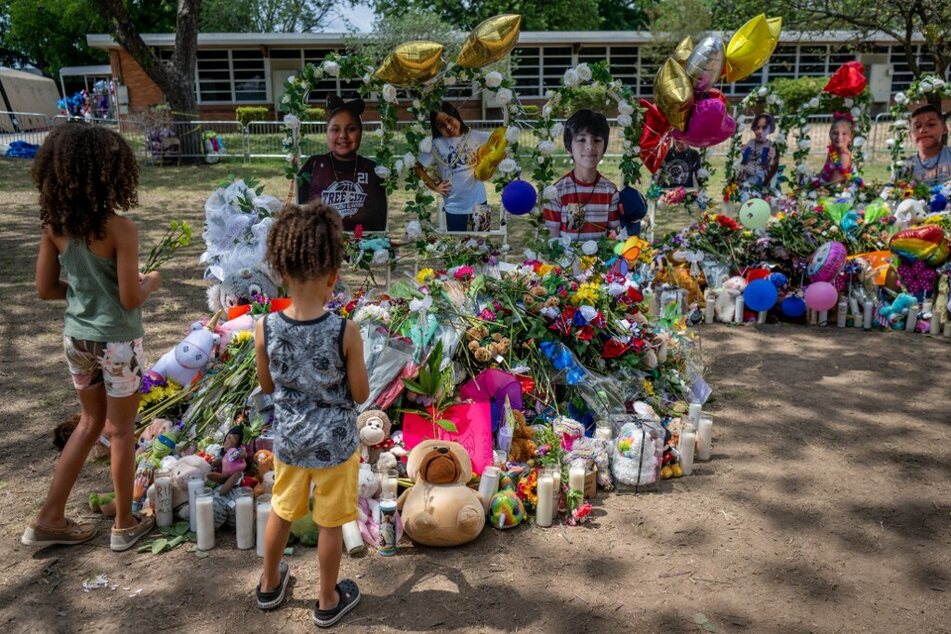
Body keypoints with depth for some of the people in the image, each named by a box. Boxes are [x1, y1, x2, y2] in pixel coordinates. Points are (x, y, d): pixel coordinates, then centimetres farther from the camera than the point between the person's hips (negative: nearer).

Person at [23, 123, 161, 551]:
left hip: (76, 336, 6)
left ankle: (49, 519, 26)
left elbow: (46, 289, 3)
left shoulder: (54, 225, -3)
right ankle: (125, 524, 24)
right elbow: (130, 299, -18)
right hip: (116, 340, -6)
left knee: (91, 421, 22)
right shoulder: (119, 229, -20)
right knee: (120, 428, 10)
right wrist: (151, 283, 1)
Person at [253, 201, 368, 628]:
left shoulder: (265, 328, -16)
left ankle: (270, 585, 47)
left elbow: (267, 386, -1)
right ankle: (328, 601, 34)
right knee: (330, 523, 16)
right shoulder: (345, 332, -24)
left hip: (289, 440, 3)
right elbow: (361, 395, -13)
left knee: (281, 512, 25)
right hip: (335, 442, -3)